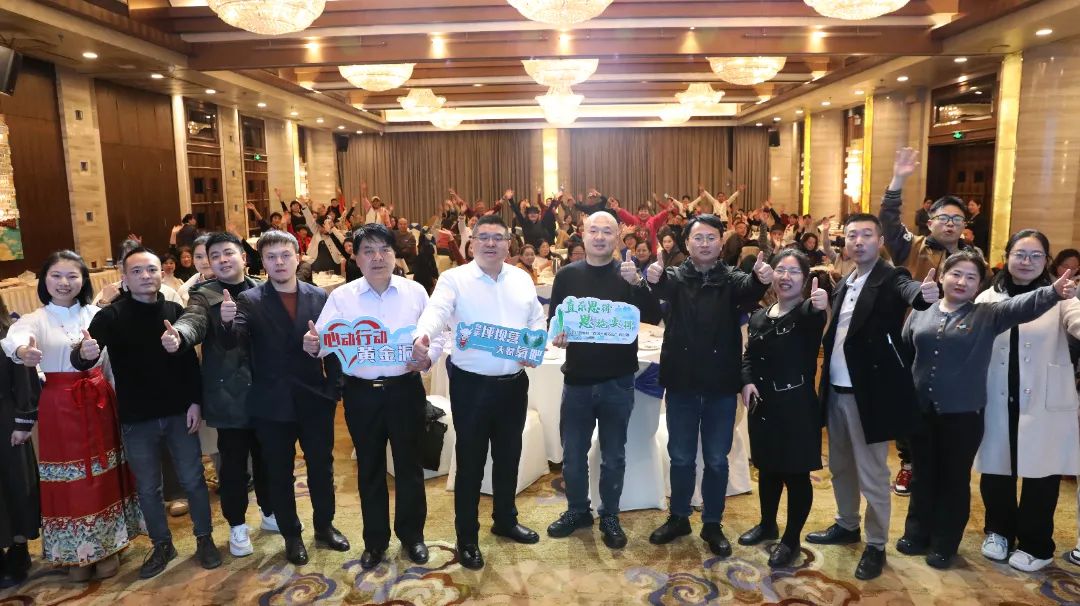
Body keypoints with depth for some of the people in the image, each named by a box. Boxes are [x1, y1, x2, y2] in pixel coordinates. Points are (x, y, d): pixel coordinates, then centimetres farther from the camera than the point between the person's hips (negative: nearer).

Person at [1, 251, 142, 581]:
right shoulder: (35, 318, -4)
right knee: (68, 480, 5)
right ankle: (75, 553, 23)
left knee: (103, 475, 9)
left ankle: (106, 546, 25)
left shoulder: (96, 314, 3)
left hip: (99, 401, 2)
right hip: (59, 406, -2)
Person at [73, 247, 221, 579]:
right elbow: (80, 360, -17)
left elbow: (191, 361, 2)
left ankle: (205, 538, 27)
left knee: (193, 479, 9)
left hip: (179, 413, 1)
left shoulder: (175, 311, 0)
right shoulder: (111, 316, -6)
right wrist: (84, 354, -40)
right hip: (137, 418, 0)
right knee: (148, 487, 13)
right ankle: (162, 545, 31)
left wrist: (196, 401, -4)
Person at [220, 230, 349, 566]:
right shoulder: (249, 300, -5)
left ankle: (325, 526, 36)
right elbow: (233, 342, -19)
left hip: (315, 399, 2)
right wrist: (227, 322, -41)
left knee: (322, 467, 15)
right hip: (272, 404, -1)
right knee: (280, 474, 13)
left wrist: (335, 386, -2)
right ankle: (292, 536, 31)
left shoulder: (319, 296, 1)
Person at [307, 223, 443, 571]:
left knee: (409, 464, 12)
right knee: (370, 468, 13)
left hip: (405, 389, 0)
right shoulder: (341, 297, -1)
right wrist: (313, 346, -30)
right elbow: (325, 341, -8)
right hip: (361, 393, 0)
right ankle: (375, 540, 32)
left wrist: (427, 357, -18)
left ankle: (412, 535, 32)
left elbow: (435, 336, 1)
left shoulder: (415, 292, 0)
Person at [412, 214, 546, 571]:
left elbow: (537, 320, 13)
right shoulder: (454, 279, -7)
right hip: (471, 385, -4)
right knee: (470, 461, 6)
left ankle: (505, 520, 40)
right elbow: (436, 312, -24)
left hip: (514, 383, 5)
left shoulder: (522, 279, 8)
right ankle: (467, 538, 22)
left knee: (508, 456, 19)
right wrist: (422, 337, -44)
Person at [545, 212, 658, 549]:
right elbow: (553, 319, 6)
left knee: (613, 455, 11)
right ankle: (577, 510, 31)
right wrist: (556, 336, -16)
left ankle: (610, 516, 27)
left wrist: (637, 282, -30)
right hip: (577, 378, 2)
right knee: (573, 452, 12)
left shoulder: (629, 273, -2)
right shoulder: (568, 275, 3)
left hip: (617, 380, -1)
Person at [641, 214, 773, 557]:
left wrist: (762, 279, -45)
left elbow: (749, 292, -21)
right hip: (682, 382, 0)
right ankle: (678, 518, 30)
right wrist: (651, 280, -45)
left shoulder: (732, 280, 2)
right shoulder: (676, 277, 3)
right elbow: (660, 288, -20)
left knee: (717, 459, 10)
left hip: (721, 384, 0)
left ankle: (712, 524, 26)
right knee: (681, 457, 12)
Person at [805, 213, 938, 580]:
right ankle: (846, 525, 39)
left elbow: (910, 291, -35)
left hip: (869, 391, -7)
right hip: (837, 389, 7)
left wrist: (925, 293, -55)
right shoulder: (845, 282, 11)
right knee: (841, 465, 20)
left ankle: (876, 545, 21)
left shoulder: (891, 278, -11)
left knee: (872, 474, 5)